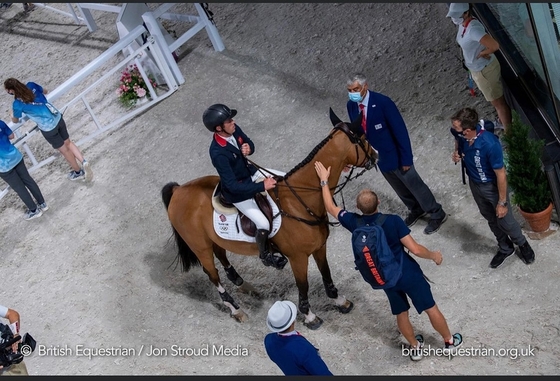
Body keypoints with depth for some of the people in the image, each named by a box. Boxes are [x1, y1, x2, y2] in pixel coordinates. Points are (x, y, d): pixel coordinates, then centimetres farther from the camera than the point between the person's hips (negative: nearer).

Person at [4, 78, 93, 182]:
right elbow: (45, 91, 19)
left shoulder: (17, 104, -18)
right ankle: (84, 162, 8)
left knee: (64, 150, 16)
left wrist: (13, 116, 26)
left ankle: (78, 172, 33)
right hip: (58, 118, 5)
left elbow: (15, 121, 3)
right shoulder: (31, 85, -4)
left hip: (48, 128, -5)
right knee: (68, 143, 25)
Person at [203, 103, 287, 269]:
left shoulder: (234, 129, -15)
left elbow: (249, 144, 6)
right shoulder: (218, 153, -36)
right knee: (264, 225, -10)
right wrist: (262, 186, -29)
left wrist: (248, 148, -19)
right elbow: (233, 186, -33)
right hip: (237, 192, -8)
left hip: (251, 173, 8)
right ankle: (265, 255, 21)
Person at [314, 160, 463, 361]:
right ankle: (449, 342, 35)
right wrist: (434, 255, -3)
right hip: (408, 273, -3)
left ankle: (415, 347, 42)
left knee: (401, 313, 24)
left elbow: (331, 208, 1)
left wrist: (324, 180, 8)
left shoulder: (354, 223, -15)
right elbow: (414, 249, -22)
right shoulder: (393, 221, -24)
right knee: (431, 308, 17)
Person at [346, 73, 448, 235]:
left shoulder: (382, 102, -27)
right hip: (376, 156, 6)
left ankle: (437, 214, 31)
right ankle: (416, 209, 49)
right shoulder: (351, 105, -9)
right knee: (399, 188, 25)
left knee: (414, 185, 11)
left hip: (394, 154, -6)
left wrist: (406, 159, -21)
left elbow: (400, 130, -23)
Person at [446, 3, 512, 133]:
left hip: (485, 70, -10)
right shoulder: (462, 24, -3)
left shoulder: (473, 28, -33)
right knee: (495, 100, 29)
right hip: (477, 69, 10)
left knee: (498, 102, 7)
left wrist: (481, 54, -23)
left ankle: (508, 131, 21)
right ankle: (502, 122, 49)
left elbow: (495, 45, -40)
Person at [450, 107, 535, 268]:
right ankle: (505, 248, 49)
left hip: (493, 185, -6)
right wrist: (456, 153, -13)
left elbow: (501, 174, -26)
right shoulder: (460, 134, -22)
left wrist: (502, 202, -18)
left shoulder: (490, 145, -39)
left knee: (504, 220, 13)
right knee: (491, 219, 24)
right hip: (474, 183, 6)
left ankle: (523, 244, 45)